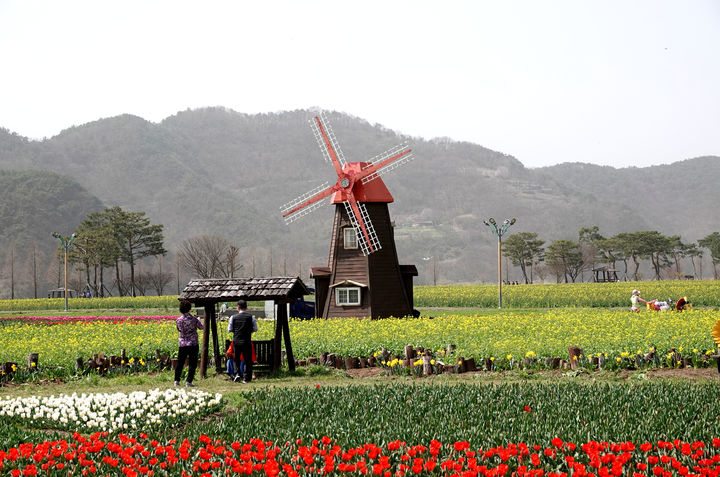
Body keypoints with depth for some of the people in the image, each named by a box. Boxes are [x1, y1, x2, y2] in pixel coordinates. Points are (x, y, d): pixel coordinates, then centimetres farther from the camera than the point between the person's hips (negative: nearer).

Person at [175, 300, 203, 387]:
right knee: (192, 363, 4)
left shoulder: (178, 320, -3)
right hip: (193, 344, -3)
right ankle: (188, 381, -1)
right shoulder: (194, 319, -10)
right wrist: (197, 318, 23)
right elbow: (201, 327, 6)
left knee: (180, 363, 14)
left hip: (182, 344, 3)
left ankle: (176, 380, 17)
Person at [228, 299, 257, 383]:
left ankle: (237, 373, -2)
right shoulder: (251, 317, -2)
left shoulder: (233, 317, -1)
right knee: (247, 360, 8)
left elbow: (230, 329, 3)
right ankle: (246, 377, 5)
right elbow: (255, 329, 0)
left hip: (236, 341, 0)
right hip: (247, 341, 0)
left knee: (236, 359, 16)